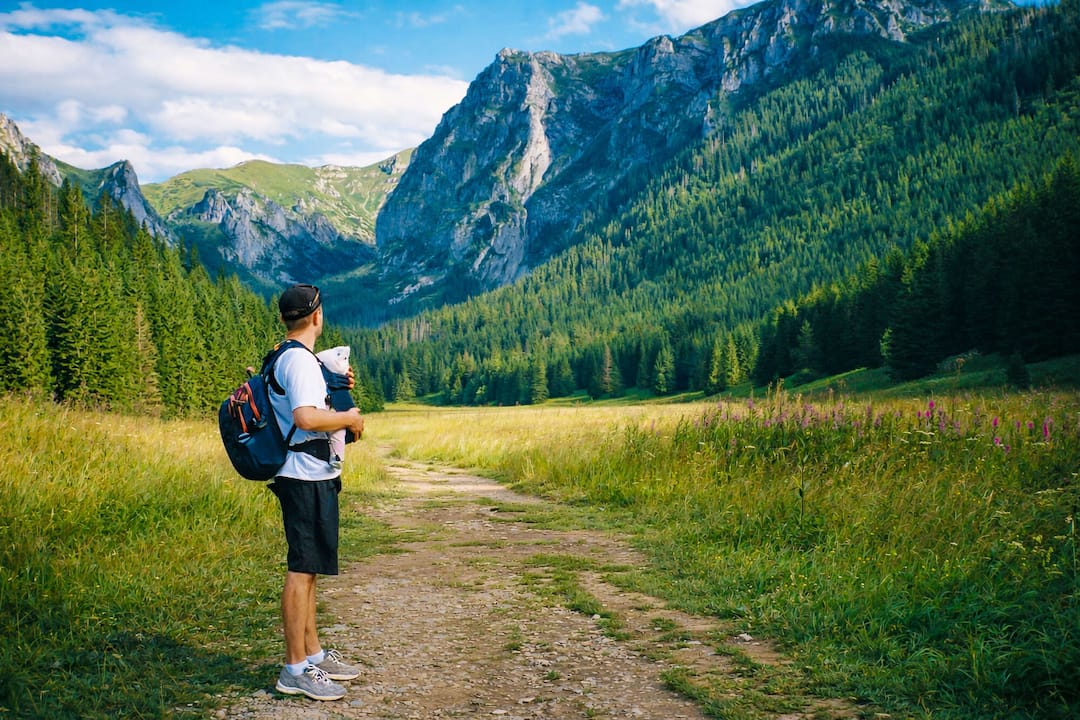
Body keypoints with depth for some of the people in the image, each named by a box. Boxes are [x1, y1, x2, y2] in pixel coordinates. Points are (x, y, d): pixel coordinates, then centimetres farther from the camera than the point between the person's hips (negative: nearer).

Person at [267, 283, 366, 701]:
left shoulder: (290, 359, 16)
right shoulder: (299, 359, -16)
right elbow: (306, 418, -29)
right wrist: (349, 418, -14)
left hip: (313, 477, 11)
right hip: (307, 478, -11)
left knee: (308, 568, 16)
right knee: (302, 569, -6)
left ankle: (313, 654, 25)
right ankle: (296, 669, 0)